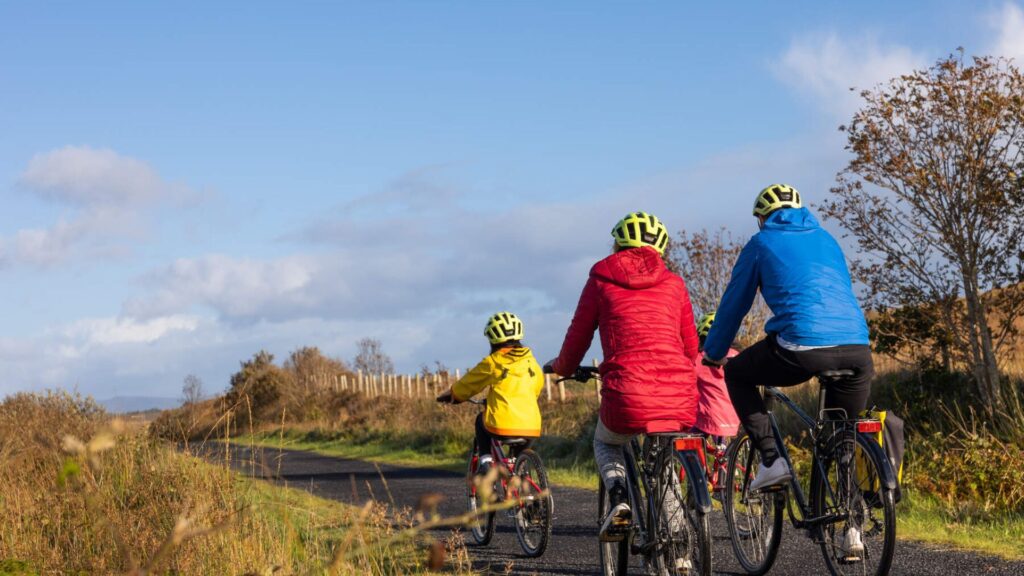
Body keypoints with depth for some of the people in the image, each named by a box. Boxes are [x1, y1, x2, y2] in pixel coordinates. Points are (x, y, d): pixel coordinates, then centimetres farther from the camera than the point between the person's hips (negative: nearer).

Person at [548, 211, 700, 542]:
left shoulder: (601, 280, 11)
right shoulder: (673, 283, 17)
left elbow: (577, 338, 15)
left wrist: (562, 367, 37)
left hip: (628, 400, -2)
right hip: (681, 403, 2)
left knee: (605, 443, 32)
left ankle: (619, 499, 5)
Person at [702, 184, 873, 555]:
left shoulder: (762, 243, 14)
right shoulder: (826, 240, 27)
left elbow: (734, 303, 19)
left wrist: (713, 353, 33)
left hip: (801, 349, -5)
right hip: (858, 350, 5)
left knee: (737, 374, 23)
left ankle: (771, 460, 11)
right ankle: (852, 525, 12)